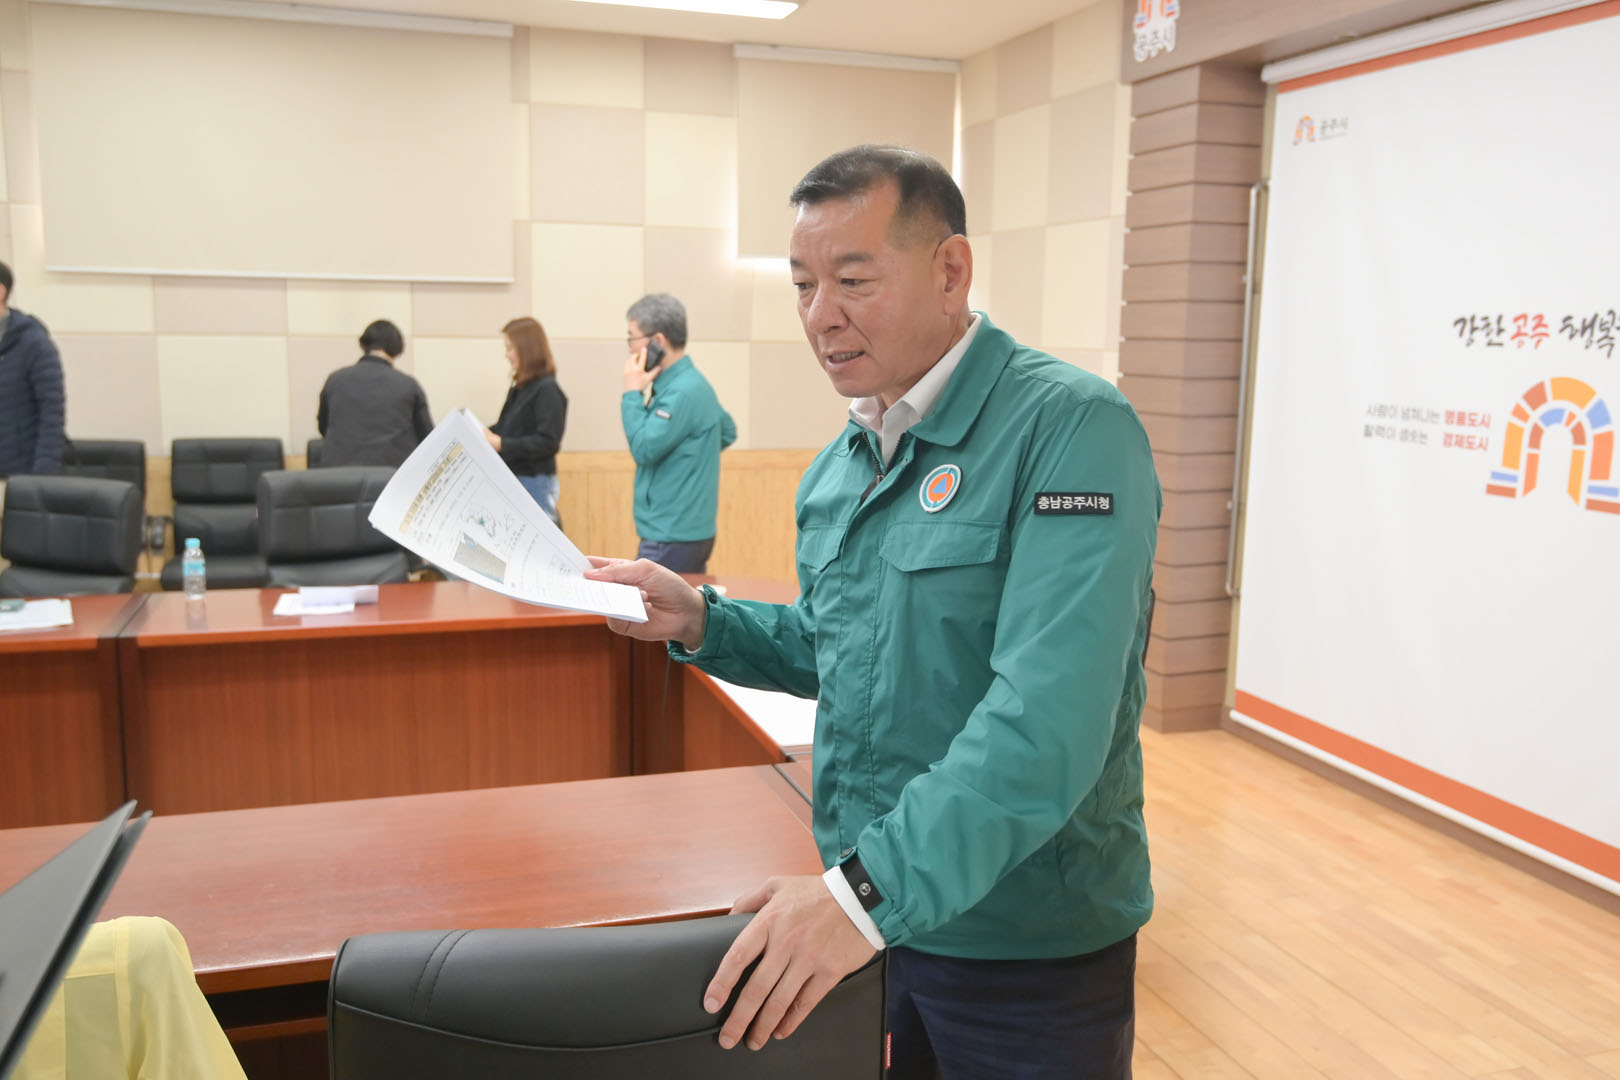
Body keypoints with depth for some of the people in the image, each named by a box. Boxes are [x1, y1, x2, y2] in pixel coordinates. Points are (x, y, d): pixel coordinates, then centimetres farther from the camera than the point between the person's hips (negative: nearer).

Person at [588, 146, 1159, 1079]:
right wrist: (699, 620, 2)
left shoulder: (1071, 428, -20)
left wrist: (870, 891, -35)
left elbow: (1049, 719, -30)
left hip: (1028, 946, -6)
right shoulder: (839, 467, 5)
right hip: (855, 914, 7)